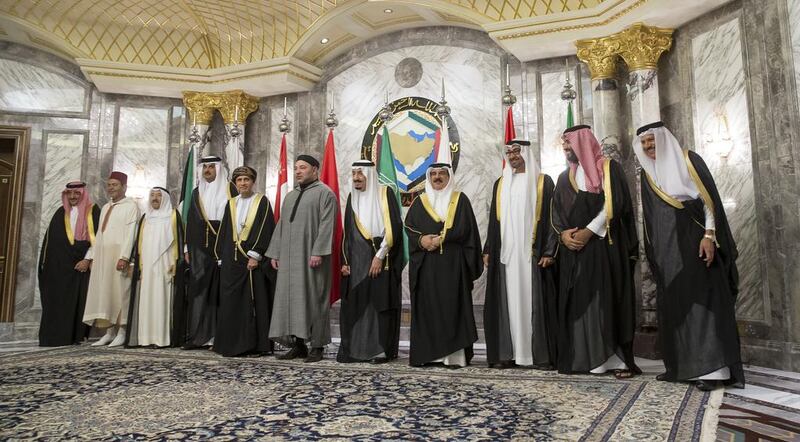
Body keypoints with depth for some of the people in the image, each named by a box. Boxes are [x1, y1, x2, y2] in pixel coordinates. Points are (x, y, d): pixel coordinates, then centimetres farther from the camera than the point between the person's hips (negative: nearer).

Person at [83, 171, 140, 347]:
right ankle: (109, 332, 9)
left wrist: (124, 257, -20)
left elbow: (130, 232, -11)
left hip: (119, 253, -7)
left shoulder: (131, 205, -1)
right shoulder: (105, 208, 21)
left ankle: (122, 332, -2)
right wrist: (92, 255, 12)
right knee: (104, 292, 4)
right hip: (102, 254, 7)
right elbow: (99, 234, 21)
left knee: (119, 291, -6)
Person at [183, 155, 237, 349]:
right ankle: (197, 336, 3)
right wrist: (187, 248, 8)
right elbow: (190, 221, 15)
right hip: (200, 247, 4)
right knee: (199, 288, -1)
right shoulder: (197, 192, 16)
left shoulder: (229, 189, 3)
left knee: (221, 290, -2)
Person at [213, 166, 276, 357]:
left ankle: (257, 344, 5)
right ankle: (233, 343, 13)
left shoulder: (262, 202, 0)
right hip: (232, 260, 5)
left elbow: (265, 230, -8)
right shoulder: (231, 204, 14)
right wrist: (222, 255, 8)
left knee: (256, 301, -2)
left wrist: (255, 255, -15)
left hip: (254, 260, -5)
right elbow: (224, 232, 16)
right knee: (231, 302, 4)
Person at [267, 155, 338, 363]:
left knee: (313, 299, -3)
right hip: (289, 258, 7)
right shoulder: (290, 196, 19)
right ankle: (298, 344, 14)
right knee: (291, 298, 6)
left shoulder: (324, 193, -3)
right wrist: (275, 253, 13)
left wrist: (317, 252, -20)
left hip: (312, 257, -7)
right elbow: (281, 226, 19)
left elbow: (326, 225, -13)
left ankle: (317, 346, 6)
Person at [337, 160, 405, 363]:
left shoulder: (385, 194, -2)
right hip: (357, 261, 5)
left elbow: (394, 227, -9)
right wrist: (345, 261, 8)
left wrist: (380, 255, -14)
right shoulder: (352, 198, 14)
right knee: (354, 305, 2)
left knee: (380, 304, -3)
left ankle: (381, 350, 4)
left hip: (381, 260, -5)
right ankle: (354, 349, 9)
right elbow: (347, 232, 16)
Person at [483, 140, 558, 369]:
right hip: (505, 253, 4)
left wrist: (549, 251, -11)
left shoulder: (543, 182, 4)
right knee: (507, 301, 2)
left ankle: (541, 355, 3)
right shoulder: (500, 184, 15)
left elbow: (552, 218, -1)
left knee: (535, 301, -3)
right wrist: (488, 250, 8)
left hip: (532, 253, -3)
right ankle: (507, 353, 6)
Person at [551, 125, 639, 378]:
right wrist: (562, 233, -8)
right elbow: (557, 210, 11)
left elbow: (614, 202, -9)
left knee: (608, 299, -5)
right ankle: (582, 357, 4)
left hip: (604, 244, -4)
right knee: (577, 302, 1)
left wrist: (588, 230, -15)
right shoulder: (565, 177, 18)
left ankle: (617, 358, 0)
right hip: (573, 247, 5)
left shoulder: (609, 168, 3)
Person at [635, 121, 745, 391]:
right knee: (673, 305, 5)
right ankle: (681, 366, 10)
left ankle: (711, 368, -9)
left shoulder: (688, 161, -1)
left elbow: (709, 199, -6)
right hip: (667, 249, 5)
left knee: (702, 301, -9)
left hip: (694, 241, -5)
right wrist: (653, 251, 14)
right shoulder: (647, 174, 14)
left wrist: (709, 235, -17)